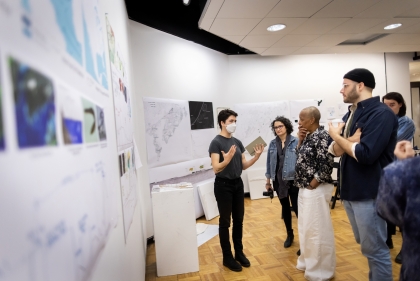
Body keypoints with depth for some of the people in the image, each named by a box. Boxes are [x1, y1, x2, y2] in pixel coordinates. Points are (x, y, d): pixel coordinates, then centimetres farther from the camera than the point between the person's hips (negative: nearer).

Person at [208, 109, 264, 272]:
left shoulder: (237, 142, 7)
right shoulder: (216, 142, -13)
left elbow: (243, 165, 9)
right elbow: (216, 169, -20)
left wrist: (256, 156, -5)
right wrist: (226, 160, -38)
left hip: (238, 184, 7)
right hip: (223, 185, -6)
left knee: (239, 220, 14)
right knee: (225, 222, 5)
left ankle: (239, 252, 30)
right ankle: (227, 257, 18)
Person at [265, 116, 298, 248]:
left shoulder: (296, 142, -7)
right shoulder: (272, 144, 5)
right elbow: (269, 163, 9)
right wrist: (268, 181, 11)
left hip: (293, 180, -4)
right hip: (278, 180, 4)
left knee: (297, 207, -5)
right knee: (285, 207, 16)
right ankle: (289, 234, 32)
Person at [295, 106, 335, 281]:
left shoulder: (322, 136, -17)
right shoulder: (308, 136, 11)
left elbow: (327, 164, -22)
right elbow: (300, 157, 18)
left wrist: (313, 184, -15)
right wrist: (300, 141, 4)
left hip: (316, 190, -10)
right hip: (304, 189, 10)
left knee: (317, 230, 2)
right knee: (305, 227, 19)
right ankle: (308, 262, 36)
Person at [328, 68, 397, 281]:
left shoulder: (381, 113, -16)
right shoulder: (350, 114, 10)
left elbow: (365, 154, -27)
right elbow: (334, 150, 6)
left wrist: (337, 137, -12)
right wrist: (349, 141, -15)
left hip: (369, 193, -8)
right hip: (349, 190, 9)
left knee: (375, 249, 5)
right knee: (367, 246, 22)